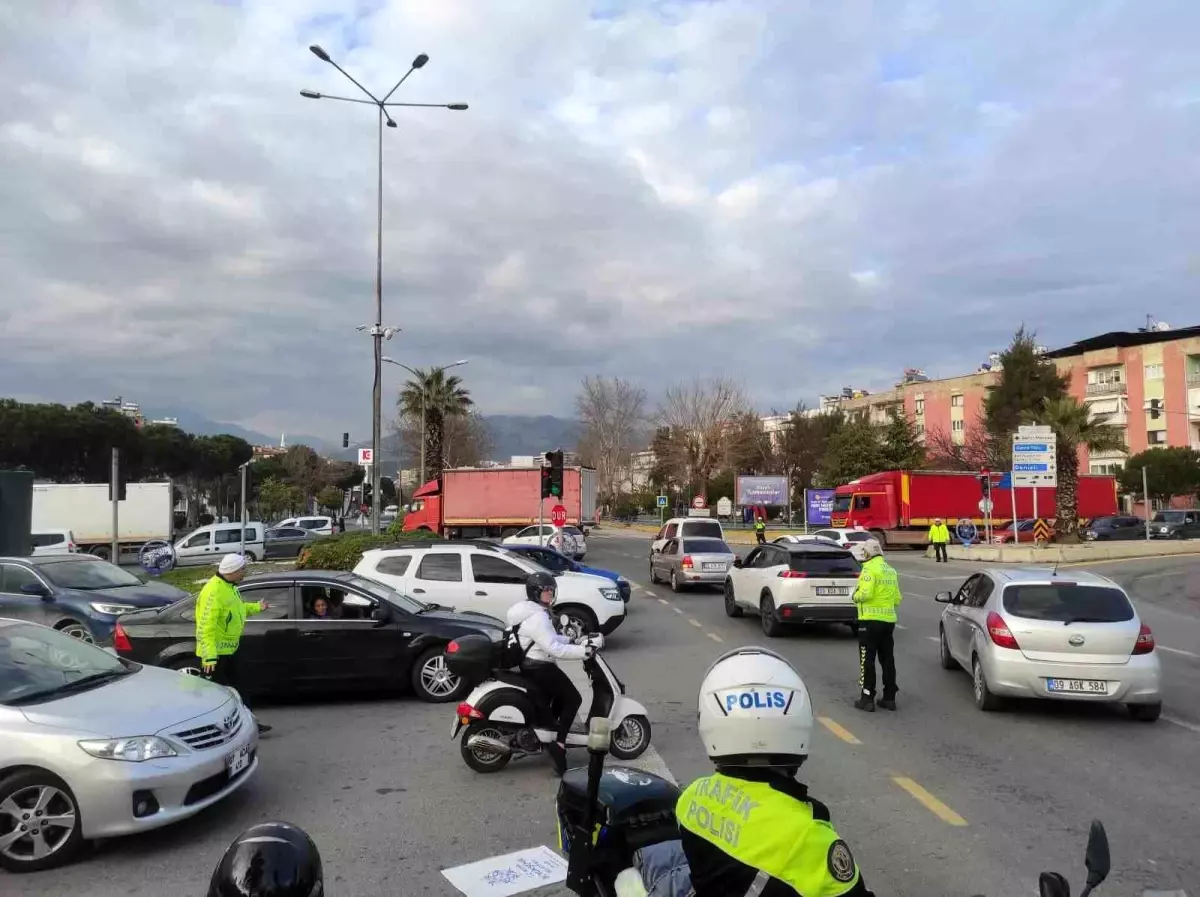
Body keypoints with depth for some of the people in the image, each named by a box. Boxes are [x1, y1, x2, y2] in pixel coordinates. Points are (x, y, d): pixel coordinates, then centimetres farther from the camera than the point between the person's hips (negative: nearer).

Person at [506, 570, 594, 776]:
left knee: (560, 696, 26)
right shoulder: (537, 617, -24)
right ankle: (558, 744, -7)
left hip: (531, 666, 10)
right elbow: (553, 648, -28)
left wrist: (570, 640, 11)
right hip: (540, 669, -10)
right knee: (573, 698, -2)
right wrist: (583, 651, -27)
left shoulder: (532, 612, 11)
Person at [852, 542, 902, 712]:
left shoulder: (870, 568, -11)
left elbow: (865, 593, -22)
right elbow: (897, 598, 15)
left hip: (871, 620, -7)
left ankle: (867, 699, 0)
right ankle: (889, 698, 17)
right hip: (889, 619, 7)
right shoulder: (891, 570, 14)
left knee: (867, 660, -1)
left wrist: (855, 596, -3)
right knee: (887, 660, 13)